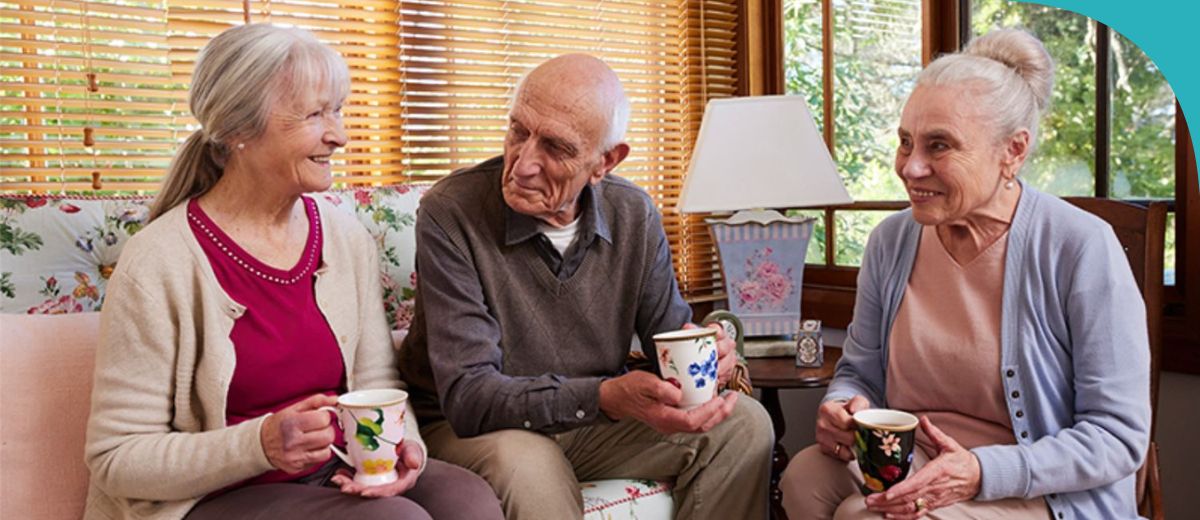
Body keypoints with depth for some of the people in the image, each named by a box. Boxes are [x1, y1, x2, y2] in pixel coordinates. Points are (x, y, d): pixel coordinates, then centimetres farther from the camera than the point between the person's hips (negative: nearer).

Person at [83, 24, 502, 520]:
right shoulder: (157, 265, -15)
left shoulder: (347, 236, 2)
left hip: (336, 475, 6)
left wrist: (402, 443, -12)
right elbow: (116, 459, -12)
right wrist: (260, 444, -27)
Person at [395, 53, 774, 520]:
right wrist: (605, 397, -41)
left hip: (593, 422, 5)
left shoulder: (634, 215, -5)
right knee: (527, 463, -39)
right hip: (472, 427, -5)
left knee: (744, 426, -9)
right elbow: (467, 395, -26)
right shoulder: (451, 214, -21)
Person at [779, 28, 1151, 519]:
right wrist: (844, 407, -13)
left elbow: (1118, 435, -14)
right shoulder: (890, 241, 1)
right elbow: (861, 371, 12)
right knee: (805, 476, -24)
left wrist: (980, 473, -27)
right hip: (904, 467, 5)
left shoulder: (1082, 248, -15)